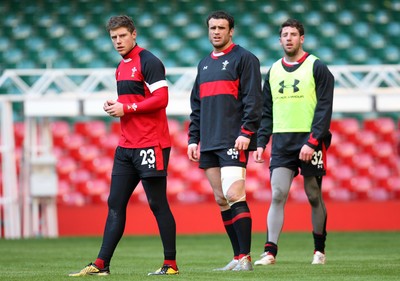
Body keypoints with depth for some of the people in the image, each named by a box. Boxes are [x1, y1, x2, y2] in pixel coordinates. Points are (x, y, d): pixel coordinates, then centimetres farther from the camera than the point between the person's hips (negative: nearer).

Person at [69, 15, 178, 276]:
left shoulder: (149, 62, -10)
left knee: (158, 204, -4)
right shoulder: (121, 67, 17)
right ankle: (101, 264, 4)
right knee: (115, 204, 5)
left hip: (151, 144, -9)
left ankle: (171, 264, 4)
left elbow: (161, 99, -18)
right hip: (127, 146, 9)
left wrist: (126, 108, -15)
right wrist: (114, 106, 6)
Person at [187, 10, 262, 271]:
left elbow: (253, 99, -8)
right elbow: (196, 105, 24)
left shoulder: (244, 58, 0)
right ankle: (238, 258, 8)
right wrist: (194, 138, 16)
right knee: (221, 200, 5)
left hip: (234, 141, -7)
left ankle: (246, 257, -14)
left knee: (234, 196, -15)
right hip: (209, 144, 7)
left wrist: (246, 133, -17)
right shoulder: (204, 64, 21)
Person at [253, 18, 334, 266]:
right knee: (278, 194, -8)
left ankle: (320, 250, 18)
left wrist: (312, 142, -16)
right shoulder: (274, 70, 13)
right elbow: (267, 111, 17)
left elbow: (324, 109, -8)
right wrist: (261, 142, 7)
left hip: (310, 141, -3)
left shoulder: (317, 67, -2)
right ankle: (270, 252, -13)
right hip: (282, 141, 3)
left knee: (314, 196, 5)